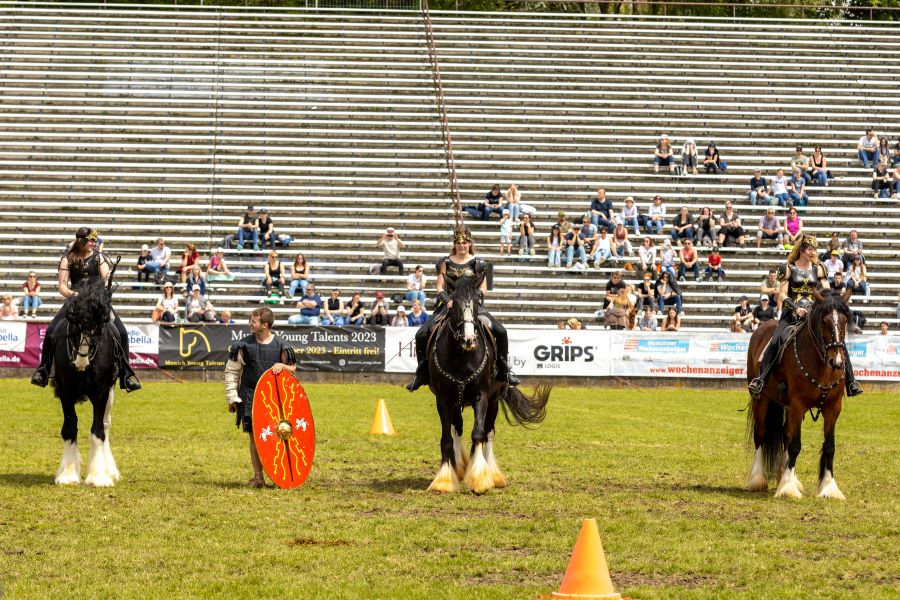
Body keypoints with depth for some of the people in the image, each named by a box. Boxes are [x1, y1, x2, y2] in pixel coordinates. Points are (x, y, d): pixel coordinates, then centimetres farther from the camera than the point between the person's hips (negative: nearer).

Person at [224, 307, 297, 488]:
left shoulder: (280, 345, 1)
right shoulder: (243, 345, 0)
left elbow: (292, 369, 12)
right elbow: (231, 371, 4)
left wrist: (282, 366, -12)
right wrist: (231, 397, 0)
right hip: (250, 396, 0)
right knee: (255, 436, 0)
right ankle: (258, 476, 8)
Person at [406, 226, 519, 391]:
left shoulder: (477, 263, 5)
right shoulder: (446, 262, 8)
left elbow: (483, 288, 3)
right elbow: (439, 287, 4)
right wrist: (448, 300, -14)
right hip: (449, 304, 1)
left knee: (500, 331, -20)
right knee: (422, 334, -16)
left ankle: (504, 368, -1)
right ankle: (422, 373, 1)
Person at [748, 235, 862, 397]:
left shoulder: (818, 269, 12)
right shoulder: (789, 268, 4)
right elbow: (782, 294, -1)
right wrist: (796, 308, -17)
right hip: (792, 312, -3)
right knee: (776, 340, -28)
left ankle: (850, 381, -10)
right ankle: (761, 378, -24)